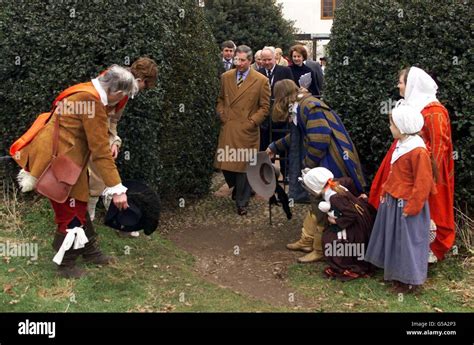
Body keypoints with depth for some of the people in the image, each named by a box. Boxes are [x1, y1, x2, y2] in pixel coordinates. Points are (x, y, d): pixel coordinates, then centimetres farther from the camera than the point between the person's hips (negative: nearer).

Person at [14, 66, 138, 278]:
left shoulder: (88, 91, 5)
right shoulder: (92, 101, -24)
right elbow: (100, 150, -24)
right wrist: (116, 189, -20)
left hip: (60, 155, 10)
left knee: (78, 207, 19)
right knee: (70, 214, 1)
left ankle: (90, 252, 33)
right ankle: (65, 265, 16)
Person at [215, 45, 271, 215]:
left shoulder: (261, 80, -4)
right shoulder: (226, 77, 7)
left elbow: (264, 107, -1)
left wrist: (251, 122, -9)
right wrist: (222, 116, 5)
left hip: (247, 131, -3)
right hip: (227, 129, 3)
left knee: (244, 166, 2)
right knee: (225, 164, 4)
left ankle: (241, 202, 18)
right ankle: (237, 188, 35)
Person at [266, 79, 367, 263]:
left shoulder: (310, 107, -20)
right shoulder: (301, 107, 12)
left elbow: (319, 141, -26)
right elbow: (297, 137, 28)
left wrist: (307, 165, -13)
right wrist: (275, 147, 39)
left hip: (332, 164, -10)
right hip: (323, 164, 10)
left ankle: (320, 250, 12)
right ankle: (307, 241, 30)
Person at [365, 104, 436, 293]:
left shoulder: (418, 151, -23)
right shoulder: (401, 145, 7)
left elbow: (423, 183, -22)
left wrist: (411, 208, -19)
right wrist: (386, 193, 14)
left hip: (406, 204, -10)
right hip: (393, 201, 10)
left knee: (407, 241, 2)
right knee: (393, 238, 19)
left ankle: (409, 280, 15)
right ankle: (396, 272, 34)